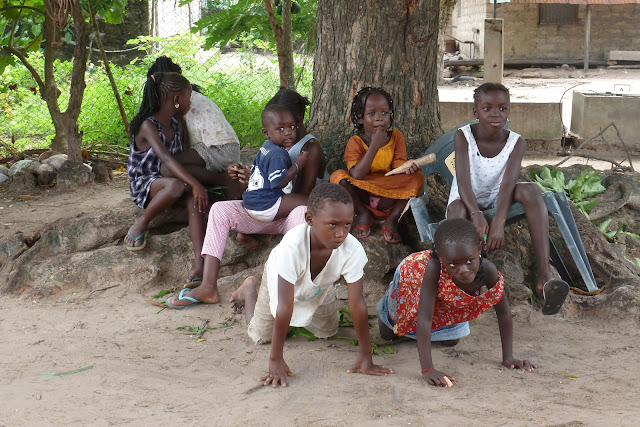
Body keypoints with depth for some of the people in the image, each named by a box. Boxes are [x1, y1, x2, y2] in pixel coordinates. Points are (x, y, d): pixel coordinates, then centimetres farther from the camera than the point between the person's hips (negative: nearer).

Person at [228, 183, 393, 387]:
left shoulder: (352, 250, -40)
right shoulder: (292, 247, -47)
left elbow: (357, 303, -33)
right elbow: (285, 306, -43)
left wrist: (365, 356, -30)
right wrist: (276, 361, -40)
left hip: (319, 285, 3)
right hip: (280, 278, -3)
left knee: (327, 332, 17)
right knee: (260, 336, 9)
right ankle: (250, 288, 37)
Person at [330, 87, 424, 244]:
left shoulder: (396, 137, -1)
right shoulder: (355, 142, -10)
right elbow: (356, 175, -24)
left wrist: (407, 166, -32)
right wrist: (374, 146, -29)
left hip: (389, 199, 2)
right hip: (362, 198, -2)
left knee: (417, 177, -20)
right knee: (338, 176, -25)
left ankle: (391, 220, -12)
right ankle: (364, 215, -8)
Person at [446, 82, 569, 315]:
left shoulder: (516, 142, -10)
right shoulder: (463, 137, -13)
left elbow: (508, 183, -26)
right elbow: (463, 180, -27)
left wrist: (498, 222, -43)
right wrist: (476, 215, -46)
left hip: (498, 201, 1)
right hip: (468, 202, -1)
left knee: (530, 189, -30)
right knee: (457, 207, -38)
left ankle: (544, 276, -45)